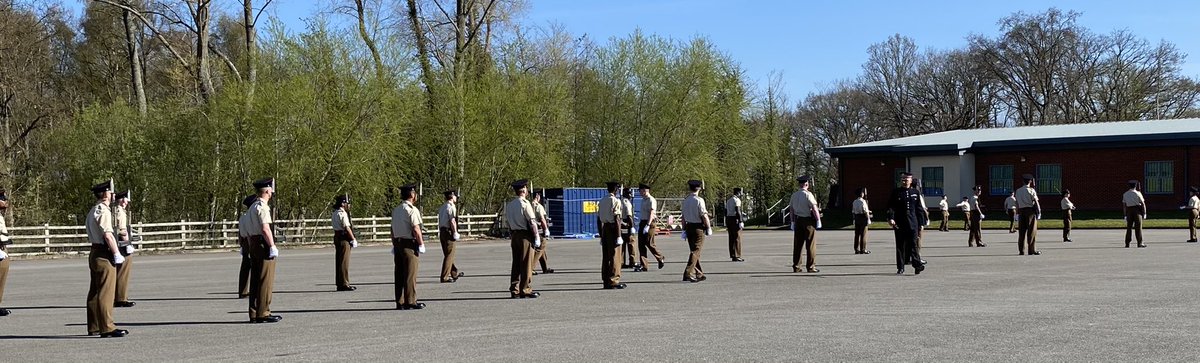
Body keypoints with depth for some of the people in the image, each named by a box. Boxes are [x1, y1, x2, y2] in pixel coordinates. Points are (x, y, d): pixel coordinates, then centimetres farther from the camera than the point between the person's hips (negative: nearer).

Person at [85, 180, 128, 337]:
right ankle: (107, 328, -8)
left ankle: (94, 327, 21)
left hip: (94, 252, 10)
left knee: (94, 292, 14)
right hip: (104, 255, -10)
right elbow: (108, 235, -22)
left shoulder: (92, 211, 18)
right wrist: (117, 254, -15)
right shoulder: (103, 211, -15)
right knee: (106, 293, -9)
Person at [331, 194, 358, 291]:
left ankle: (340, 283, 18)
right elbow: (347, 227, -18)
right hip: (344, 238, -10)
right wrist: (353, 239, -13)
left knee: (339, 261, 12)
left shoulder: (335, 213, 16)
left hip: (337, 237, 10)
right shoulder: (342, 213, -15)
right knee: (344, 262, -7)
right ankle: (344, 284, -5)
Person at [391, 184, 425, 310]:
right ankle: (410, 302, -3)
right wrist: (421, 244, -10)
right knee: (410, 274, -4)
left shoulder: (396, 210, 13)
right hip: (410, 244, -8)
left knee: (399, 274, 9)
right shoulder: (412, 210, -12)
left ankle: (400, 302, 12)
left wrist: (394, 245, 18)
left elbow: (392, 230, 14)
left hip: (398, 243, 8)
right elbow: (416, 229, -17)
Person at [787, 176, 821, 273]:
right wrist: (818, 220, -10)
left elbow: (791, 209, 11)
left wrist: (793, 222, 18)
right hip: (808, 221, -6)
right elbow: (814, 208, -16)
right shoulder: (808, 194, -12)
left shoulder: (794, 195, 7)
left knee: (797, 244, 8)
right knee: (810, 244, 1)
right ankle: (810, 266, 2)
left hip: (797, 221, 6)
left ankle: (796, 267, 9)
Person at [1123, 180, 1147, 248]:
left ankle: (1127, 243, 4)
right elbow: (1143, 203, -5)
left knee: (1129, 227, 7)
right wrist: (1144, 213, 1)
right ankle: (1140, 243, -3)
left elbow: (1124, 205, 8)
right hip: (1137, 210, -3)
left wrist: (1125, 215, 12)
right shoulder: (1138, 193, -4)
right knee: (1138, 227, -2)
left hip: (1129, 210, 3)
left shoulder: (1125, 194, 8)